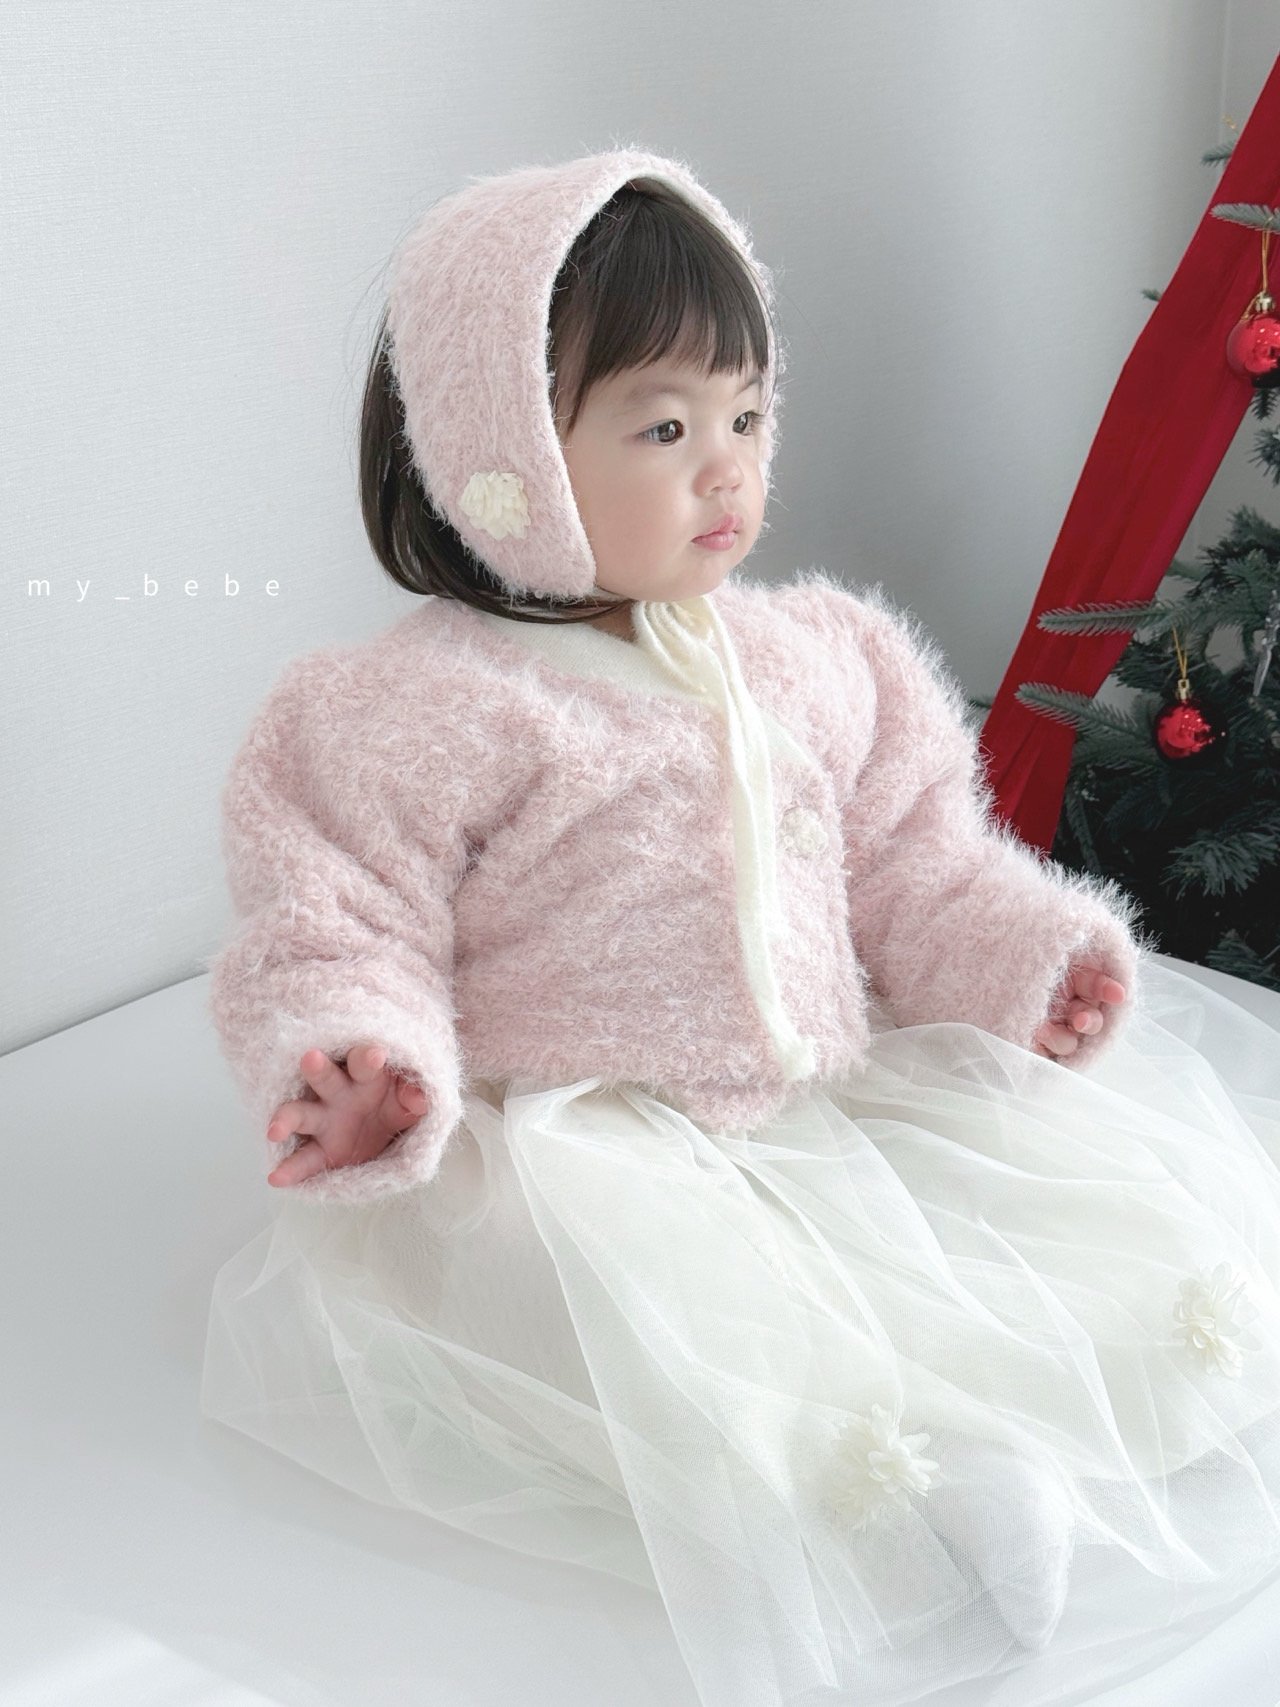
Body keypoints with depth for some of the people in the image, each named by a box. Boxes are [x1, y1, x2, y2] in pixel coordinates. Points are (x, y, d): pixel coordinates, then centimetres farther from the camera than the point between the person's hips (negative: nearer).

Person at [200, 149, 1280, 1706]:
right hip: (569, 1151, -5)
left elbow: (911, 863, 15)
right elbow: (341, 929, -9)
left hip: (839, 1097, 6)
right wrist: (357, 1060, -29)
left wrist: (1027, 952, -1)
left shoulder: (822, 657, 9)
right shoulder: (417, 711, -10)